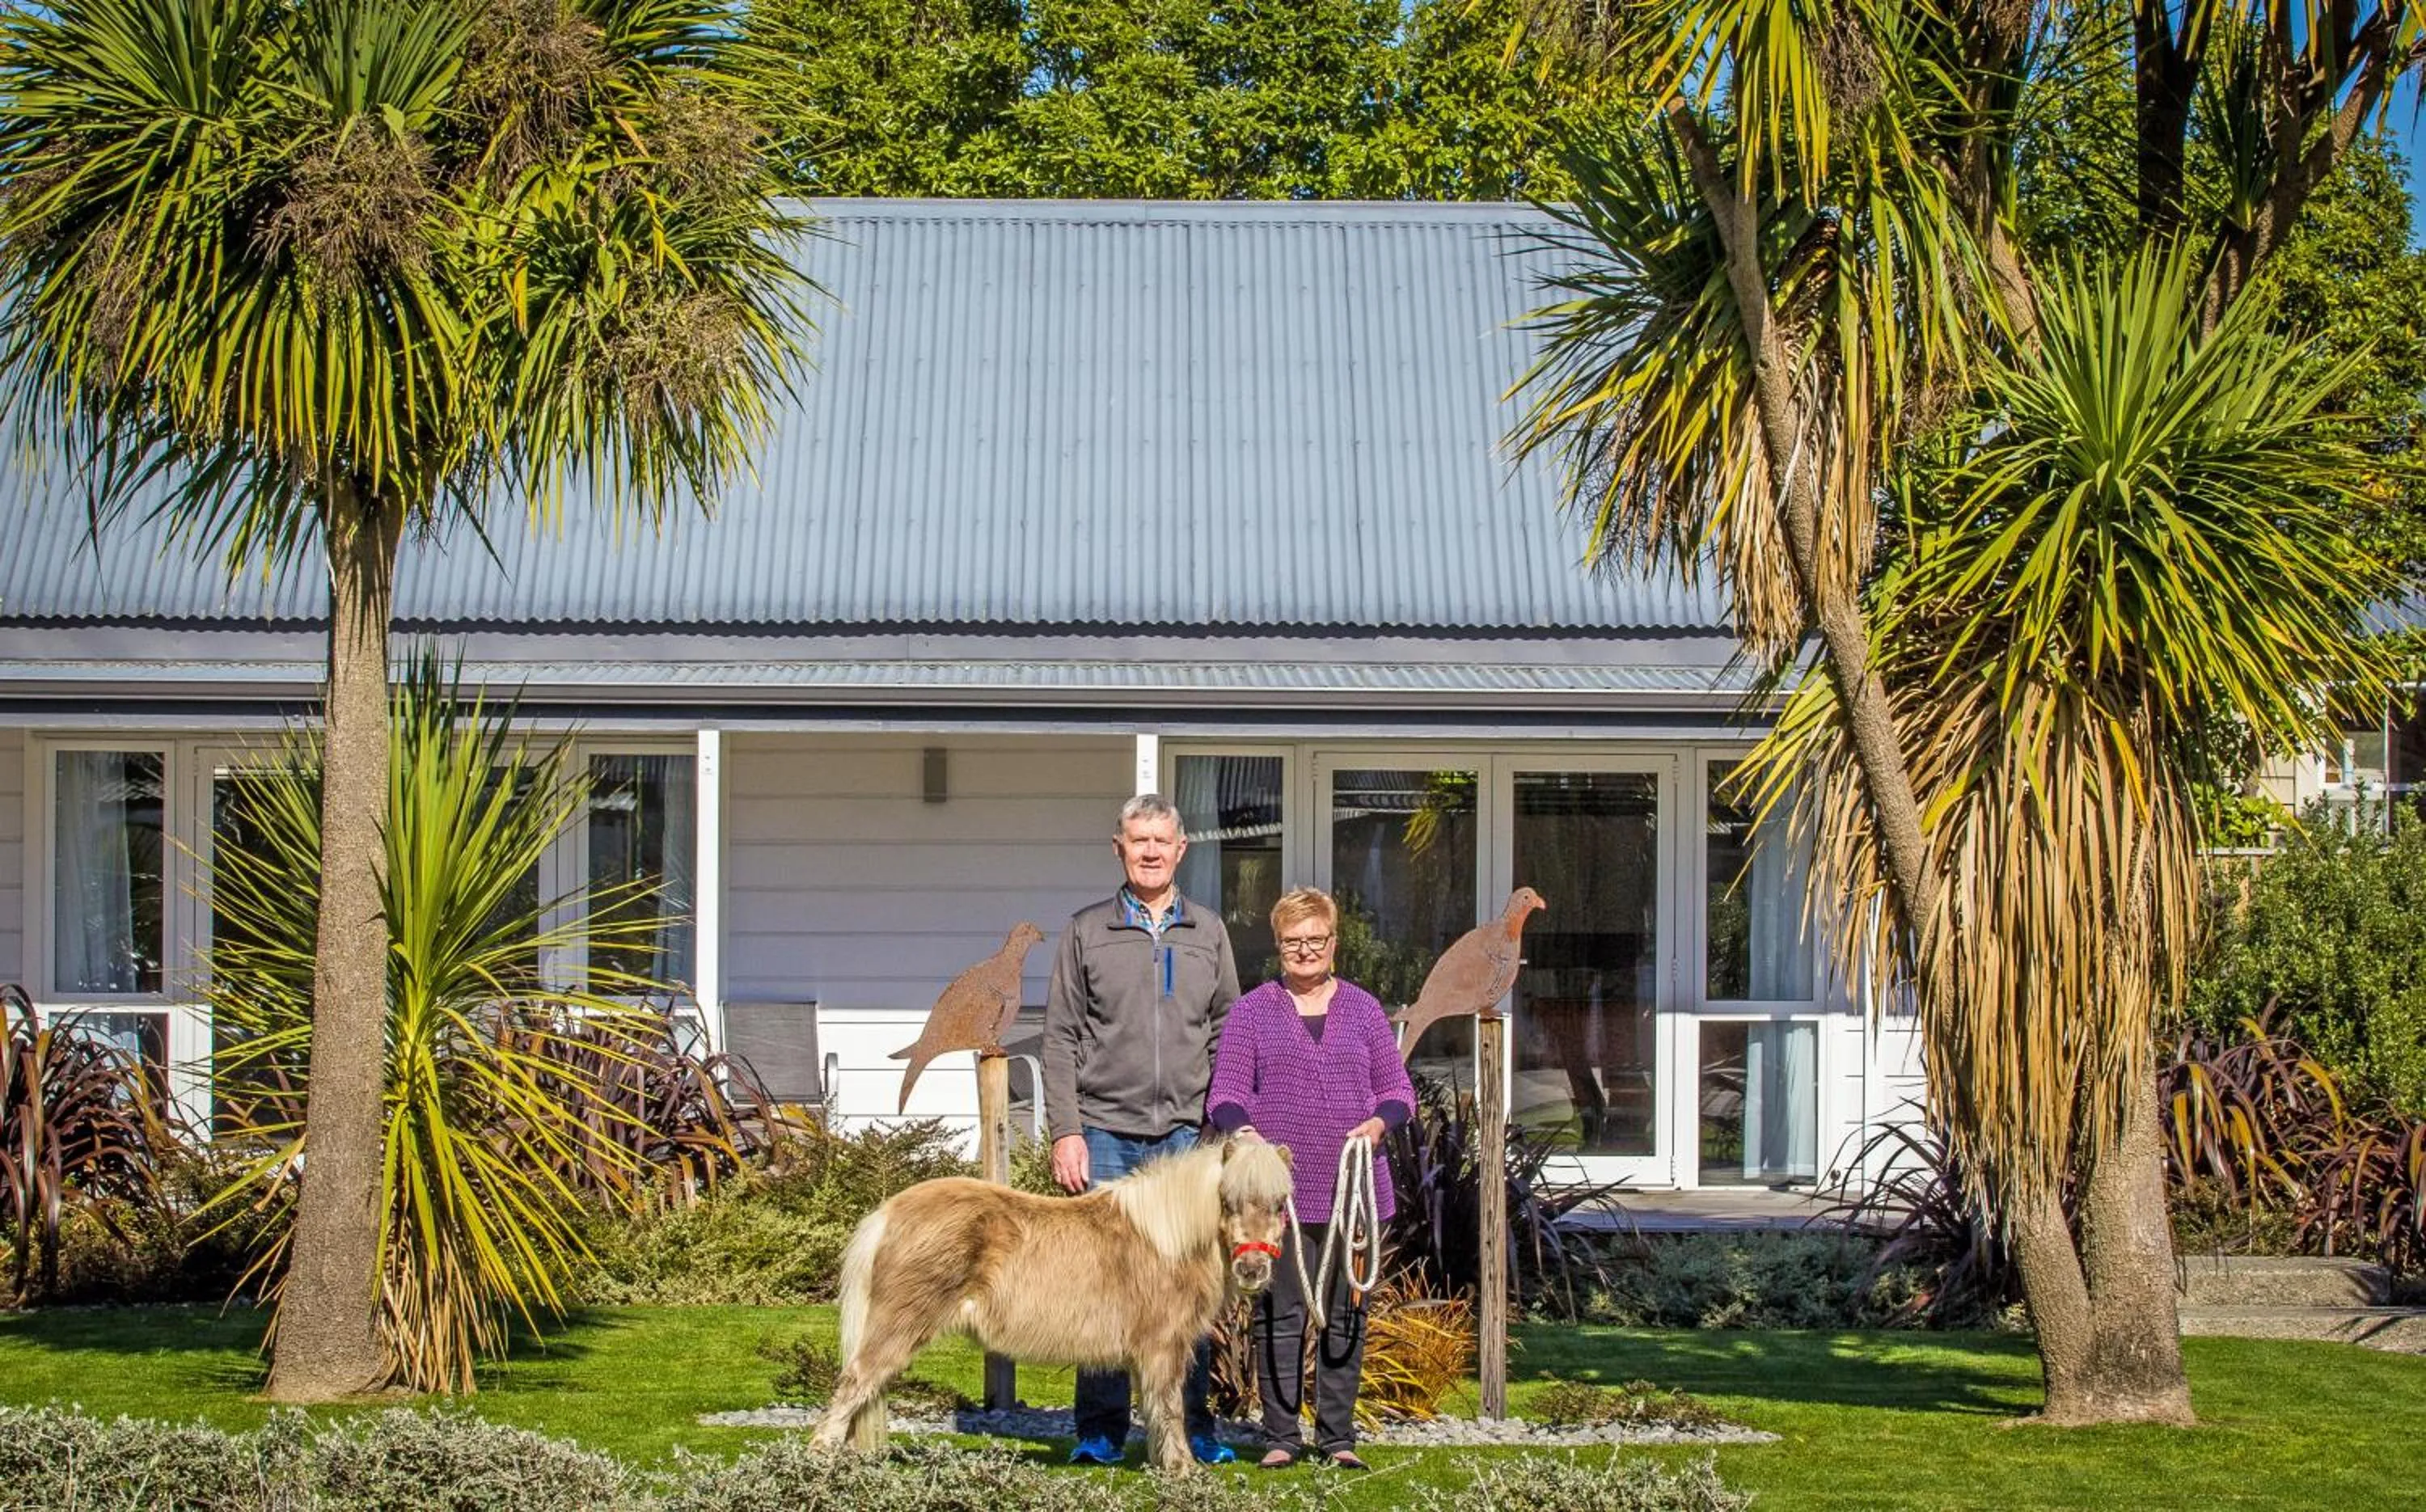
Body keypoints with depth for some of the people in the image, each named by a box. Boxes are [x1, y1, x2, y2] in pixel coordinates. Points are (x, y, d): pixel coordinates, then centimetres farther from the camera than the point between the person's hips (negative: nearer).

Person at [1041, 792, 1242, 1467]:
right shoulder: (1087, 931, 7)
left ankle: (1191, 1426, 6)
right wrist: (1065, 1132, -5)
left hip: (1185, 1133, 1)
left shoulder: (1208, 933, 12)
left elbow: (1226, 1037, 12)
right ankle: (1101, 1429, 5)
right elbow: (1060, 1038, 4)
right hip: (1105, 1132, -1)